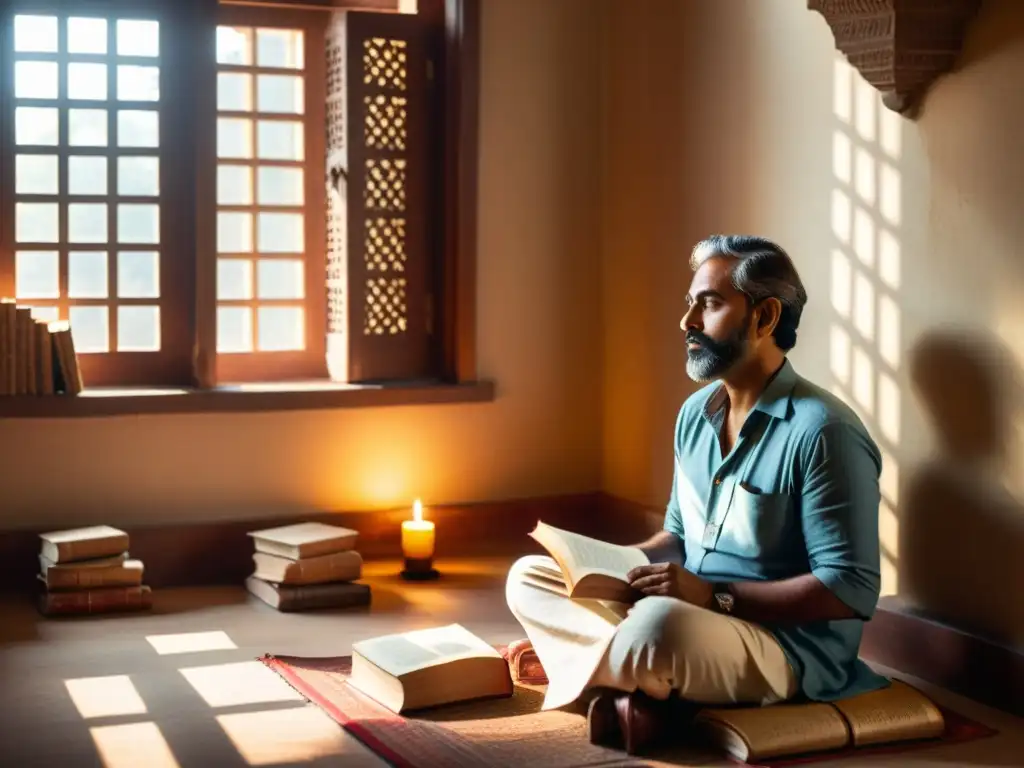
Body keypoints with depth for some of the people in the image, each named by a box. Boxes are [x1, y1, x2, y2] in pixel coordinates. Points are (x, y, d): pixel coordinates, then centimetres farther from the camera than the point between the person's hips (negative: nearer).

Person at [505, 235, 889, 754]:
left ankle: (643, 686, -7)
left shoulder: (822, 430, -18)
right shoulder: (694, 413, 9)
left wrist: (715, 596, -24)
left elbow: (852, 589, -21)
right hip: (688, 618, 9)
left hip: (789, 645, -9)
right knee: (528, 576, 2)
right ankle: (649, 685, -17)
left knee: (660, 627, -40)